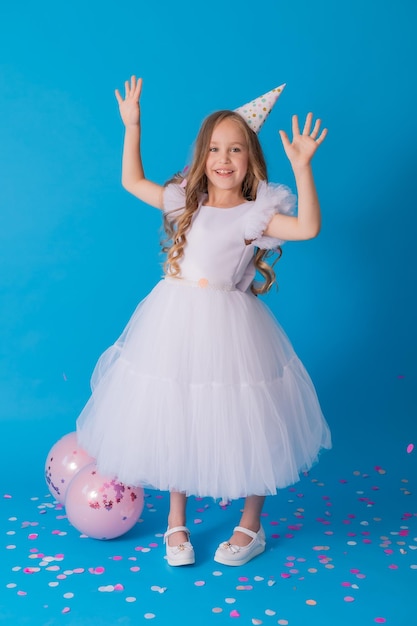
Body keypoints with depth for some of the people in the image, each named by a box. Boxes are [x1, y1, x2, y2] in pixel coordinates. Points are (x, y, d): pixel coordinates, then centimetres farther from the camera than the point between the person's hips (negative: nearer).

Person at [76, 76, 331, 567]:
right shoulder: (185, 202, 8)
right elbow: (132, 181, 18)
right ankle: (176, 521, 32)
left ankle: (251, 526, 27)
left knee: (242, 425, 4)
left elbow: (308, 227, -20)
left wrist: (302, 166, -26)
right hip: (174, 324, 4)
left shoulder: (256, 214, -5)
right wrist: (132, 128, 12)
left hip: (229, 328, -4)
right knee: (174, 422, 12)